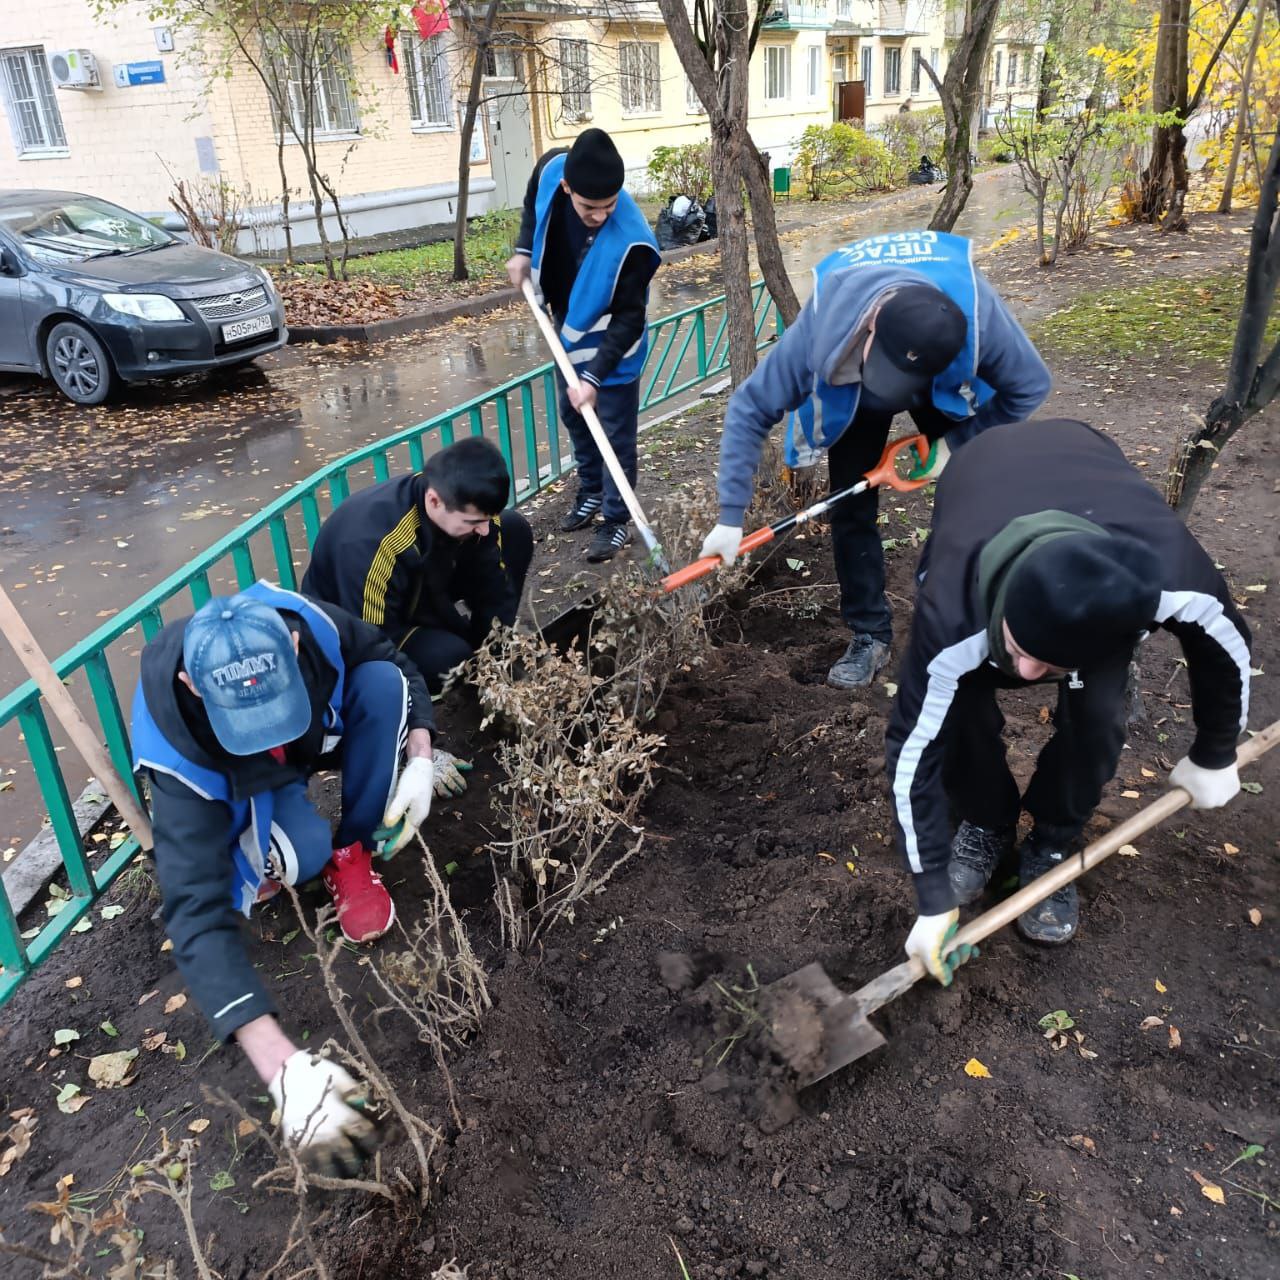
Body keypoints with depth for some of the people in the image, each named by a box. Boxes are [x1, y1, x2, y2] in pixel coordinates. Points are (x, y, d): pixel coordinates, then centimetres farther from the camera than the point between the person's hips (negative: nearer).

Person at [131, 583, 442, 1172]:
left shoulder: (312, 625, -35)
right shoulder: (179, 751, -42)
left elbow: (398, 668, -12)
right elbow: (196, 912, -46)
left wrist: (419, 760, -28)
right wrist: (283, 1067, -54)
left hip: (322, 739, 4)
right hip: (238, 788, -4)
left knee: (382, 681, -27)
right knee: (300, 851, -37)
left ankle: (352, 856, -10)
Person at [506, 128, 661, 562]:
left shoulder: (629, 242, -36)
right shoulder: (552, 169, -20)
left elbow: (628, 319, -30)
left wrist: (594, 375, -35)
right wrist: (524, 250, -4)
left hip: (611, 344, -7)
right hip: (568, 330, 7)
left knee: (614, 434, 1)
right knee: (574, 418, 21)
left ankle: (617, 521, 16)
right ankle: (591, 493, 41)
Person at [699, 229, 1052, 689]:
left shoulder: (978, 312, -42)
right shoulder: (824, 325, -42)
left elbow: (1030, 387, -22)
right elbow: (750, 408, -33)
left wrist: (956, 442, -24)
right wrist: (731, 515, -35)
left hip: (950, 384, 1)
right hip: (850, 387, 0)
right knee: (851, 507, -7)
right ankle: (870, 636, 8)